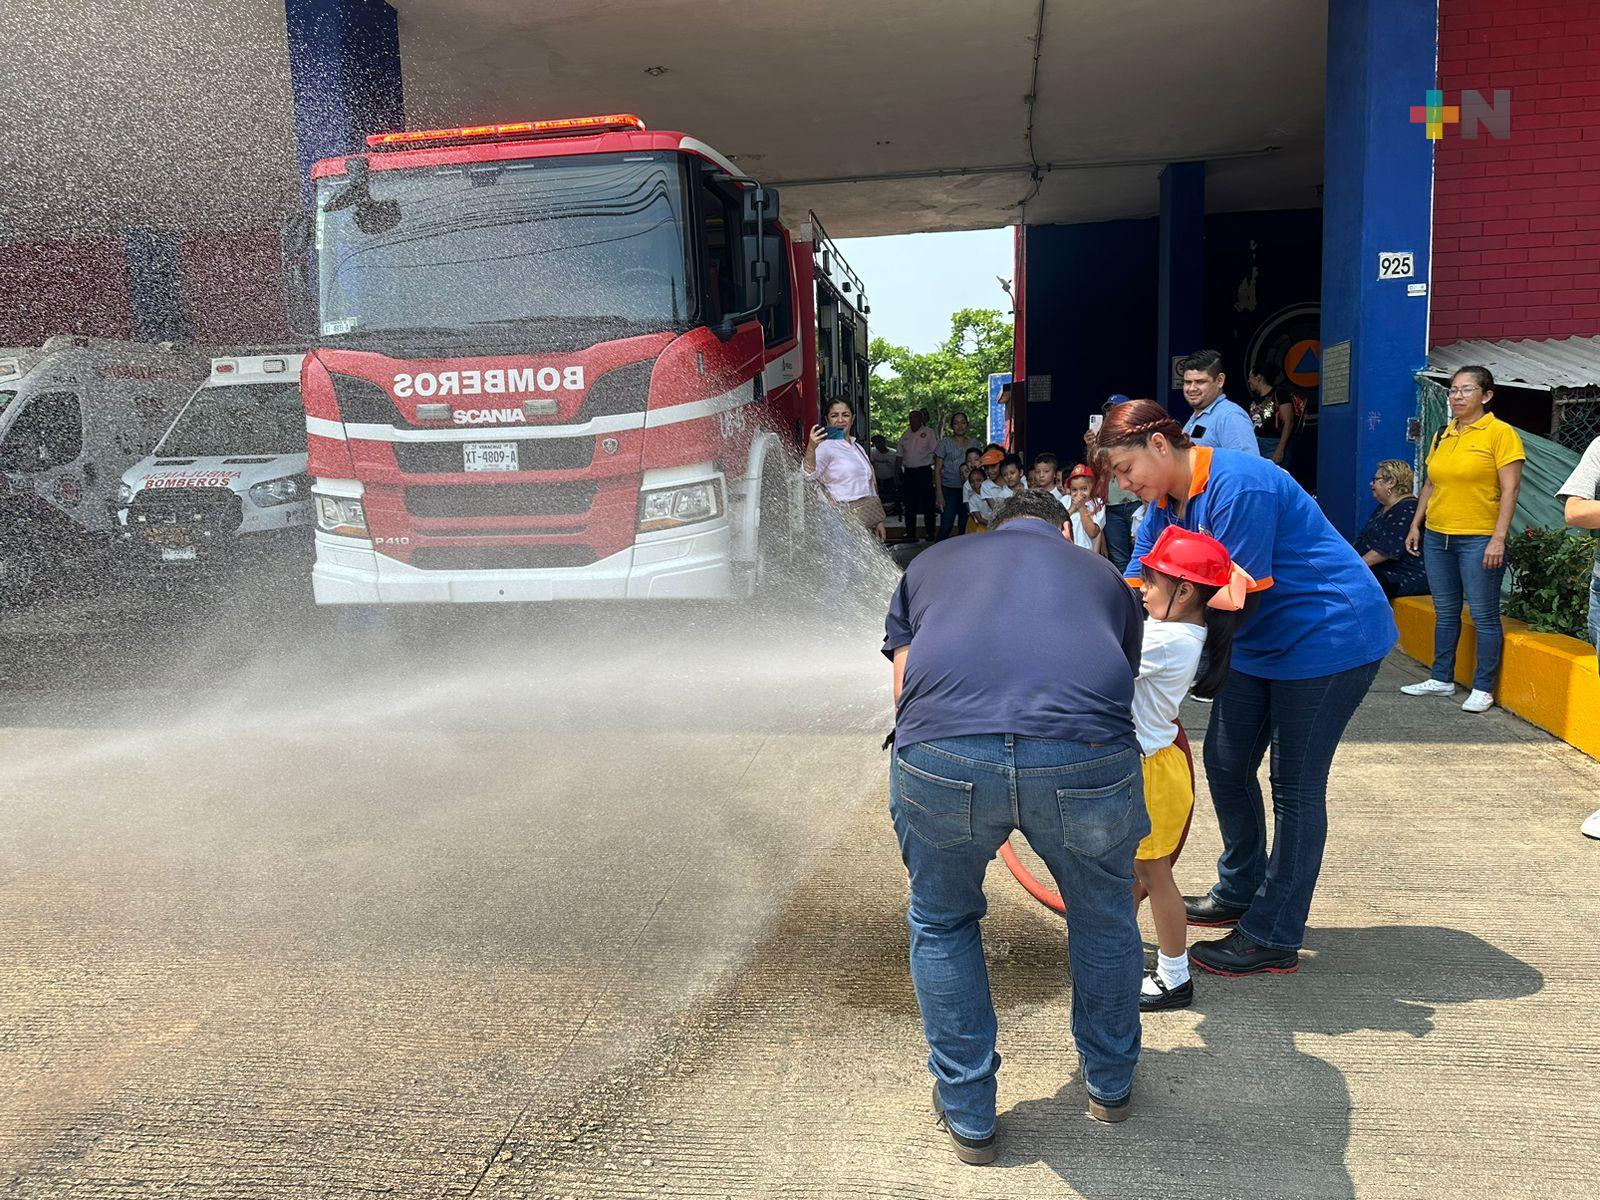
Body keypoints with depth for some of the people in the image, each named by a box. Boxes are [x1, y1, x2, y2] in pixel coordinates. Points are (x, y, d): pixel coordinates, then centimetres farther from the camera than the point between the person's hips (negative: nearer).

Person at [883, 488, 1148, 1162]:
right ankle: (1110, 1083, 49)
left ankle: (967, 1113, 36)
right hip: (1087, 757, 1)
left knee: (942, 923, 28)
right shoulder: (1103, 574, 33)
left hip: (939, 753, 0)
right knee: (1103, 916, 31)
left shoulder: (932, 562, 32)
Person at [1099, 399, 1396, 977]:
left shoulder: (1236, 485, -26)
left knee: (1294, 787, -2)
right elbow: (1134, 589, -1)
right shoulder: (1165, 504, 3)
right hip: (1262, 642, 9)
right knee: (1224, 762, 14)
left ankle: (1273, 939, 8)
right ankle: (1240, 891, 34)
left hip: (1328, 637, -9)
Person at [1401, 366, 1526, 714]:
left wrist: (1499, 538, -16)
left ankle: (1483, 689, 8)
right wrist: (1415, 525, 15)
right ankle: (1442, 679, 23)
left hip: (1478, 539, -6)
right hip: (1436, 537, 6)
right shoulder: (1443, 435, 12)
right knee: (1445, 613, 14)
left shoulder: (1500, 433, -6)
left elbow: (1510, 489, -10)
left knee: (1484, 616, 0)